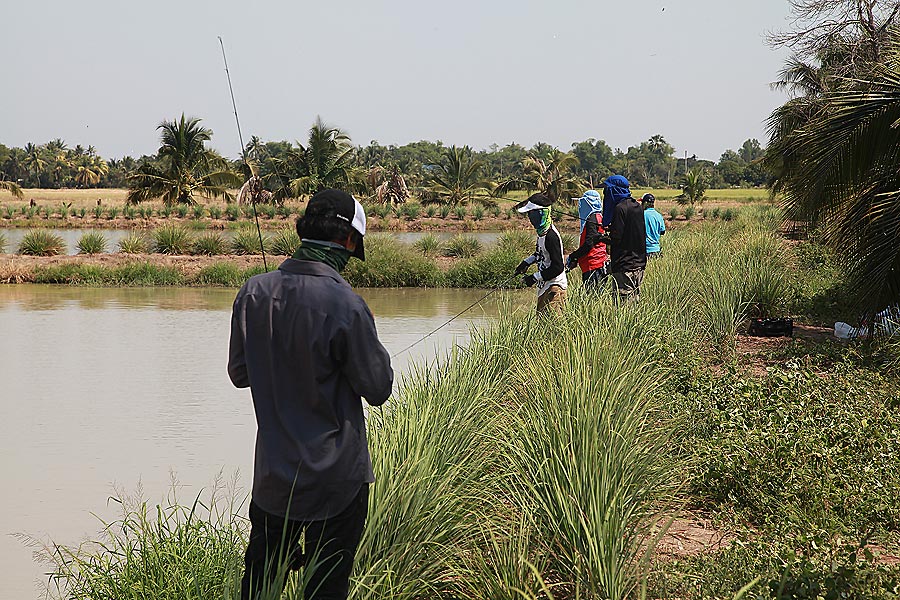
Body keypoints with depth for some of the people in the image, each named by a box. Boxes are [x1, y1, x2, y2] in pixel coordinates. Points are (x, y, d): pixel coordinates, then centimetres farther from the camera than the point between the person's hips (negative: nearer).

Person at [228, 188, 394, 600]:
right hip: (336, 481, -5)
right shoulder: (346, 306, -22)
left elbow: (239, 374, 6)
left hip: (272, 474, 5)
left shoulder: (254, 292, -5)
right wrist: (374, 350, 5)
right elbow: (378, 389, -12)